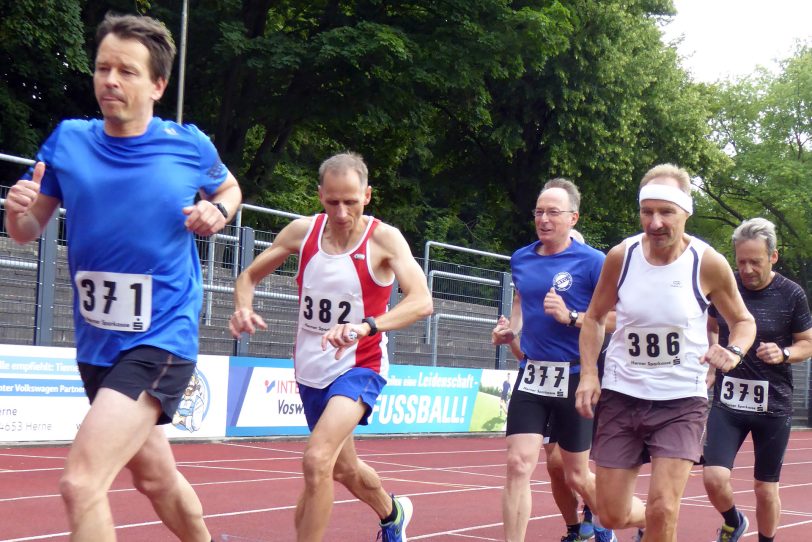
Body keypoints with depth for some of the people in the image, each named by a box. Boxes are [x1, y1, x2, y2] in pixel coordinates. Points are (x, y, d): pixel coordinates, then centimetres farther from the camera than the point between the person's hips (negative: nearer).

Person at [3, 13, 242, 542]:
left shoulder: (189, 145, -7)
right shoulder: (68, 140, -2)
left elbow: (229, 187, 16)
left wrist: (217, 212, -7)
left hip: (162, 341, -5)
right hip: (96, 345, 5)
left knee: (81, 483, -22)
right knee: (156, 478, 23)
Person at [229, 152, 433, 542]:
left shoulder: (384, 239, -18)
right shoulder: (303, 231, -7)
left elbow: (421, 301, -30)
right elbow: (249, 276, 5)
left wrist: (366, 326, -47)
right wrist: (243, 308, -18)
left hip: (359, 367, -5)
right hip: (311, 369, 5)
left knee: (317, 459, -27)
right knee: (343, 470, 22)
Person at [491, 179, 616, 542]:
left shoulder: (592, 261, -9)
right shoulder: (521, 259, 7)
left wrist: (570, 317, -22)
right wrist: (510, 330, 5)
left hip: (575, 378, -4)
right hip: (531, 376, 4)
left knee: (576, 476, 10)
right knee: (518, 464, -10)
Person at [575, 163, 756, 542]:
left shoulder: (708, 263, -11)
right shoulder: (621, 256, -6)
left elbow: (743, 321, 5)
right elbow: (594, 318, 10)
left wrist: (734, 352, -17)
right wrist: (588, 373, -4)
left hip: (681, 401, -2)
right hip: (621, 396, 2)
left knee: (662, 508, -15)